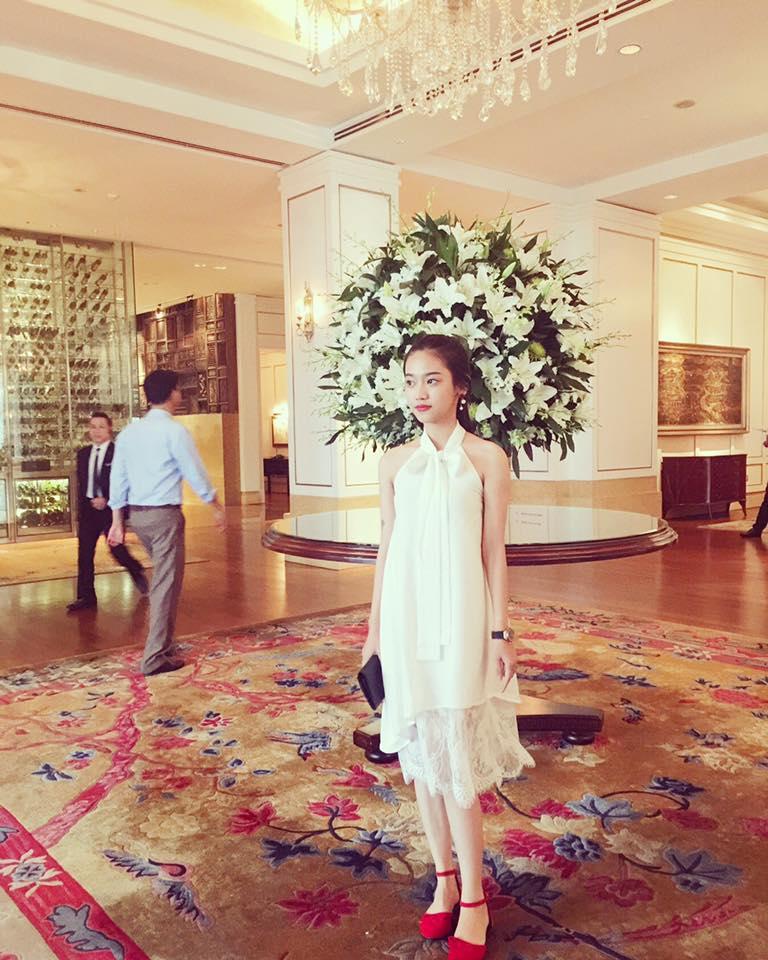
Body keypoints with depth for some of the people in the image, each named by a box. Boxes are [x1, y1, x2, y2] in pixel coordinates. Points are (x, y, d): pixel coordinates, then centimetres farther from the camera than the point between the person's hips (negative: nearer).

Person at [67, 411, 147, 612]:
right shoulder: (83, 453, 12)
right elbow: (81, 483, 17)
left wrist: (106, 500, -17)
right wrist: (81, 508, 11)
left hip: (111, 508, -5)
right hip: (88, 508, 5)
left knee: (116, 549, -3)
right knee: (84, 552, 3)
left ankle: (137, 571, 29)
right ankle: (86, 597, 10)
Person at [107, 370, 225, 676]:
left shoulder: (129, 431, 9)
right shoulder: (175, 431, -12)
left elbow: (118, 479, 10)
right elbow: (195, 473, -9)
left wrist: (117, 521, 14)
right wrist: (216, 507, 4)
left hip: (136, 514, 8)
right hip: (165, 515, -7)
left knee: (162, 576, 22)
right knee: (167, 583, -1)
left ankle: (163, 640, 30)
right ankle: (156, 657, 1)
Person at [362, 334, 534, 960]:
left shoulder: (486, 458, -2)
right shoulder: (396, 462, 6)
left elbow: (494, 552, -1)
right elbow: (387, 549, 9)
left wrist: (500, 632, -3)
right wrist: (375, 628, 10)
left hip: (459, 615, -3)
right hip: (406, 616, 4)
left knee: (454, 754, -1)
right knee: (420, 750, 11)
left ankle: (473, 900, 15)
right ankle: (444, 879, 27)